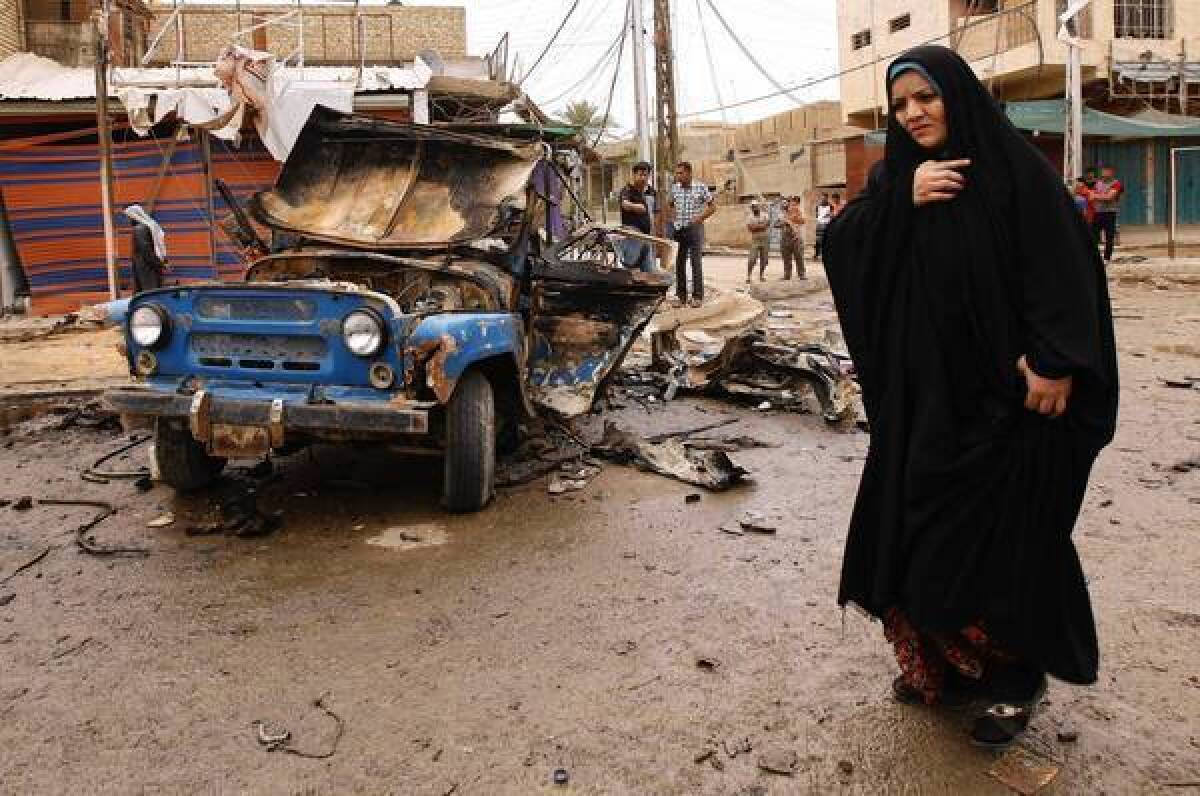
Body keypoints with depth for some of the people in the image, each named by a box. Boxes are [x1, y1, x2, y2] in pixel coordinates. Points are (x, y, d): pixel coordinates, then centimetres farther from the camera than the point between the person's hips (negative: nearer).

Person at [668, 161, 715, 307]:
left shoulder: (701, 187, -4)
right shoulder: (674, 188, 7)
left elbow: (712, 207, 1)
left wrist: (700, 218, -10)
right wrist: (673, 219, 7)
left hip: (695, 229, -4)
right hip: (679, 229, 4)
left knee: (696, 262, -5)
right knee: (679, 263, 5)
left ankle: (697, 296, -1)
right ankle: (681, 295, 12)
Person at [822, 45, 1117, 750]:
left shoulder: (1015, 166, -7)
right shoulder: (896, 178, 9)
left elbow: (1063, 265, -13)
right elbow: (839, 244, -3)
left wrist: (1055, 362, -21)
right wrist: (903, 198, -16)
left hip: (1004, 390, -6)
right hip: (922, 393, 6)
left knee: (1004, 534, 0)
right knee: (915, 528, 10)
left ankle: (1017, 680, 19)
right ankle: (940, 662, 28)